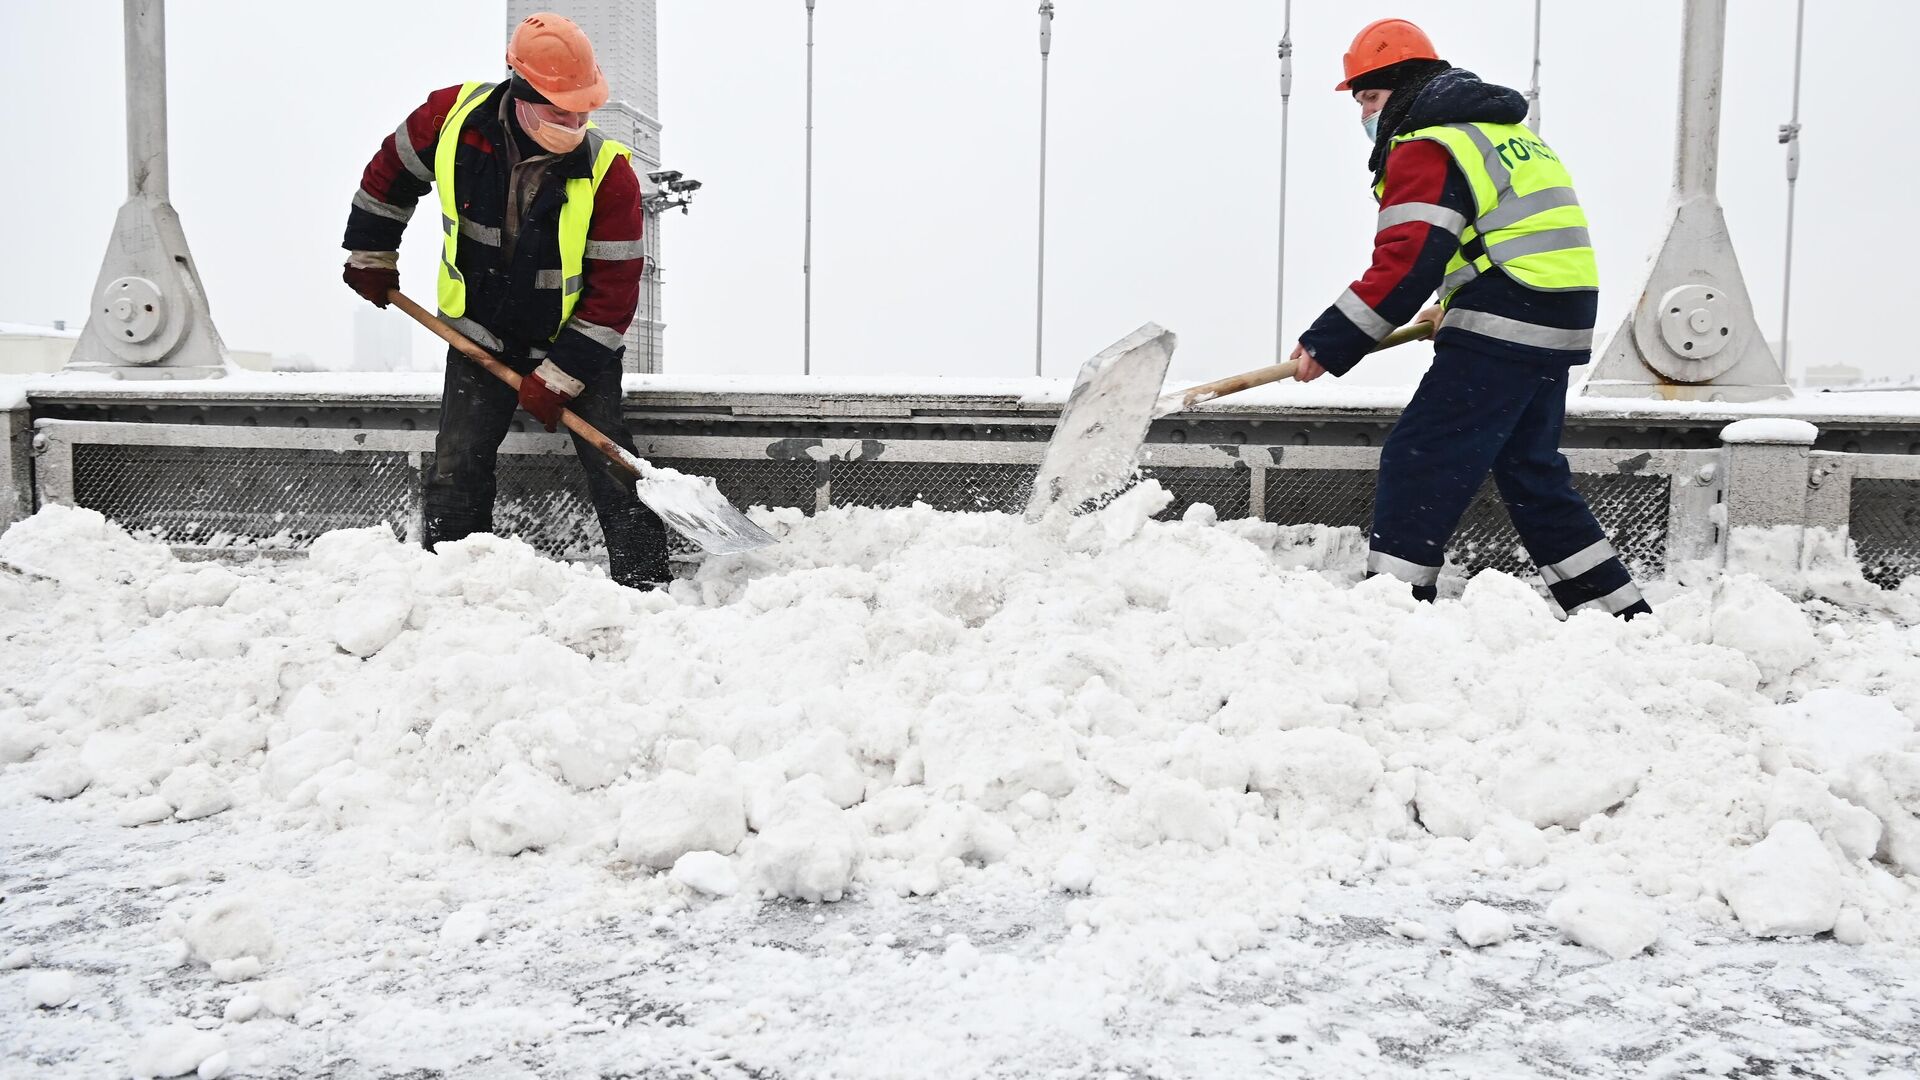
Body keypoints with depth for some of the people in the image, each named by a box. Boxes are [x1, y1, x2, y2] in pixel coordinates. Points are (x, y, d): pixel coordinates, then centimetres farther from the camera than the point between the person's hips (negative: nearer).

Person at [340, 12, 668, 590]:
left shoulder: (608, 172, -24)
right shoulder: (453, 115, -16)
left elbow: (614, 288, -19)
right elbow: (391, 171, 6)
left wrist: (559, 376, -20)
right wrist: (371, 256, 12)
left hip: (576, 338, -2)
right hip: (479, 331, 2)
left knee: (611, 464, -6)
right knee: (456, 466, 3)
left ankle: (646, 585, 5)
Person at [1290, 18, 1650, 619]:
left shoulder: (1424, 147, -9)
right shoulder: (1498, 125, 22)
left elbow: (1405, 266, -19)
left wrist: (1327, 343, -17)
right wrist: (1458, 308, 29)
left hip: (1502, 328, -10)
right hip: (1554, 327, 10)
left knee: (1416, 464, -8)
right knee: (1532, 474, 18)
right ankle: (1620, 612, 24)